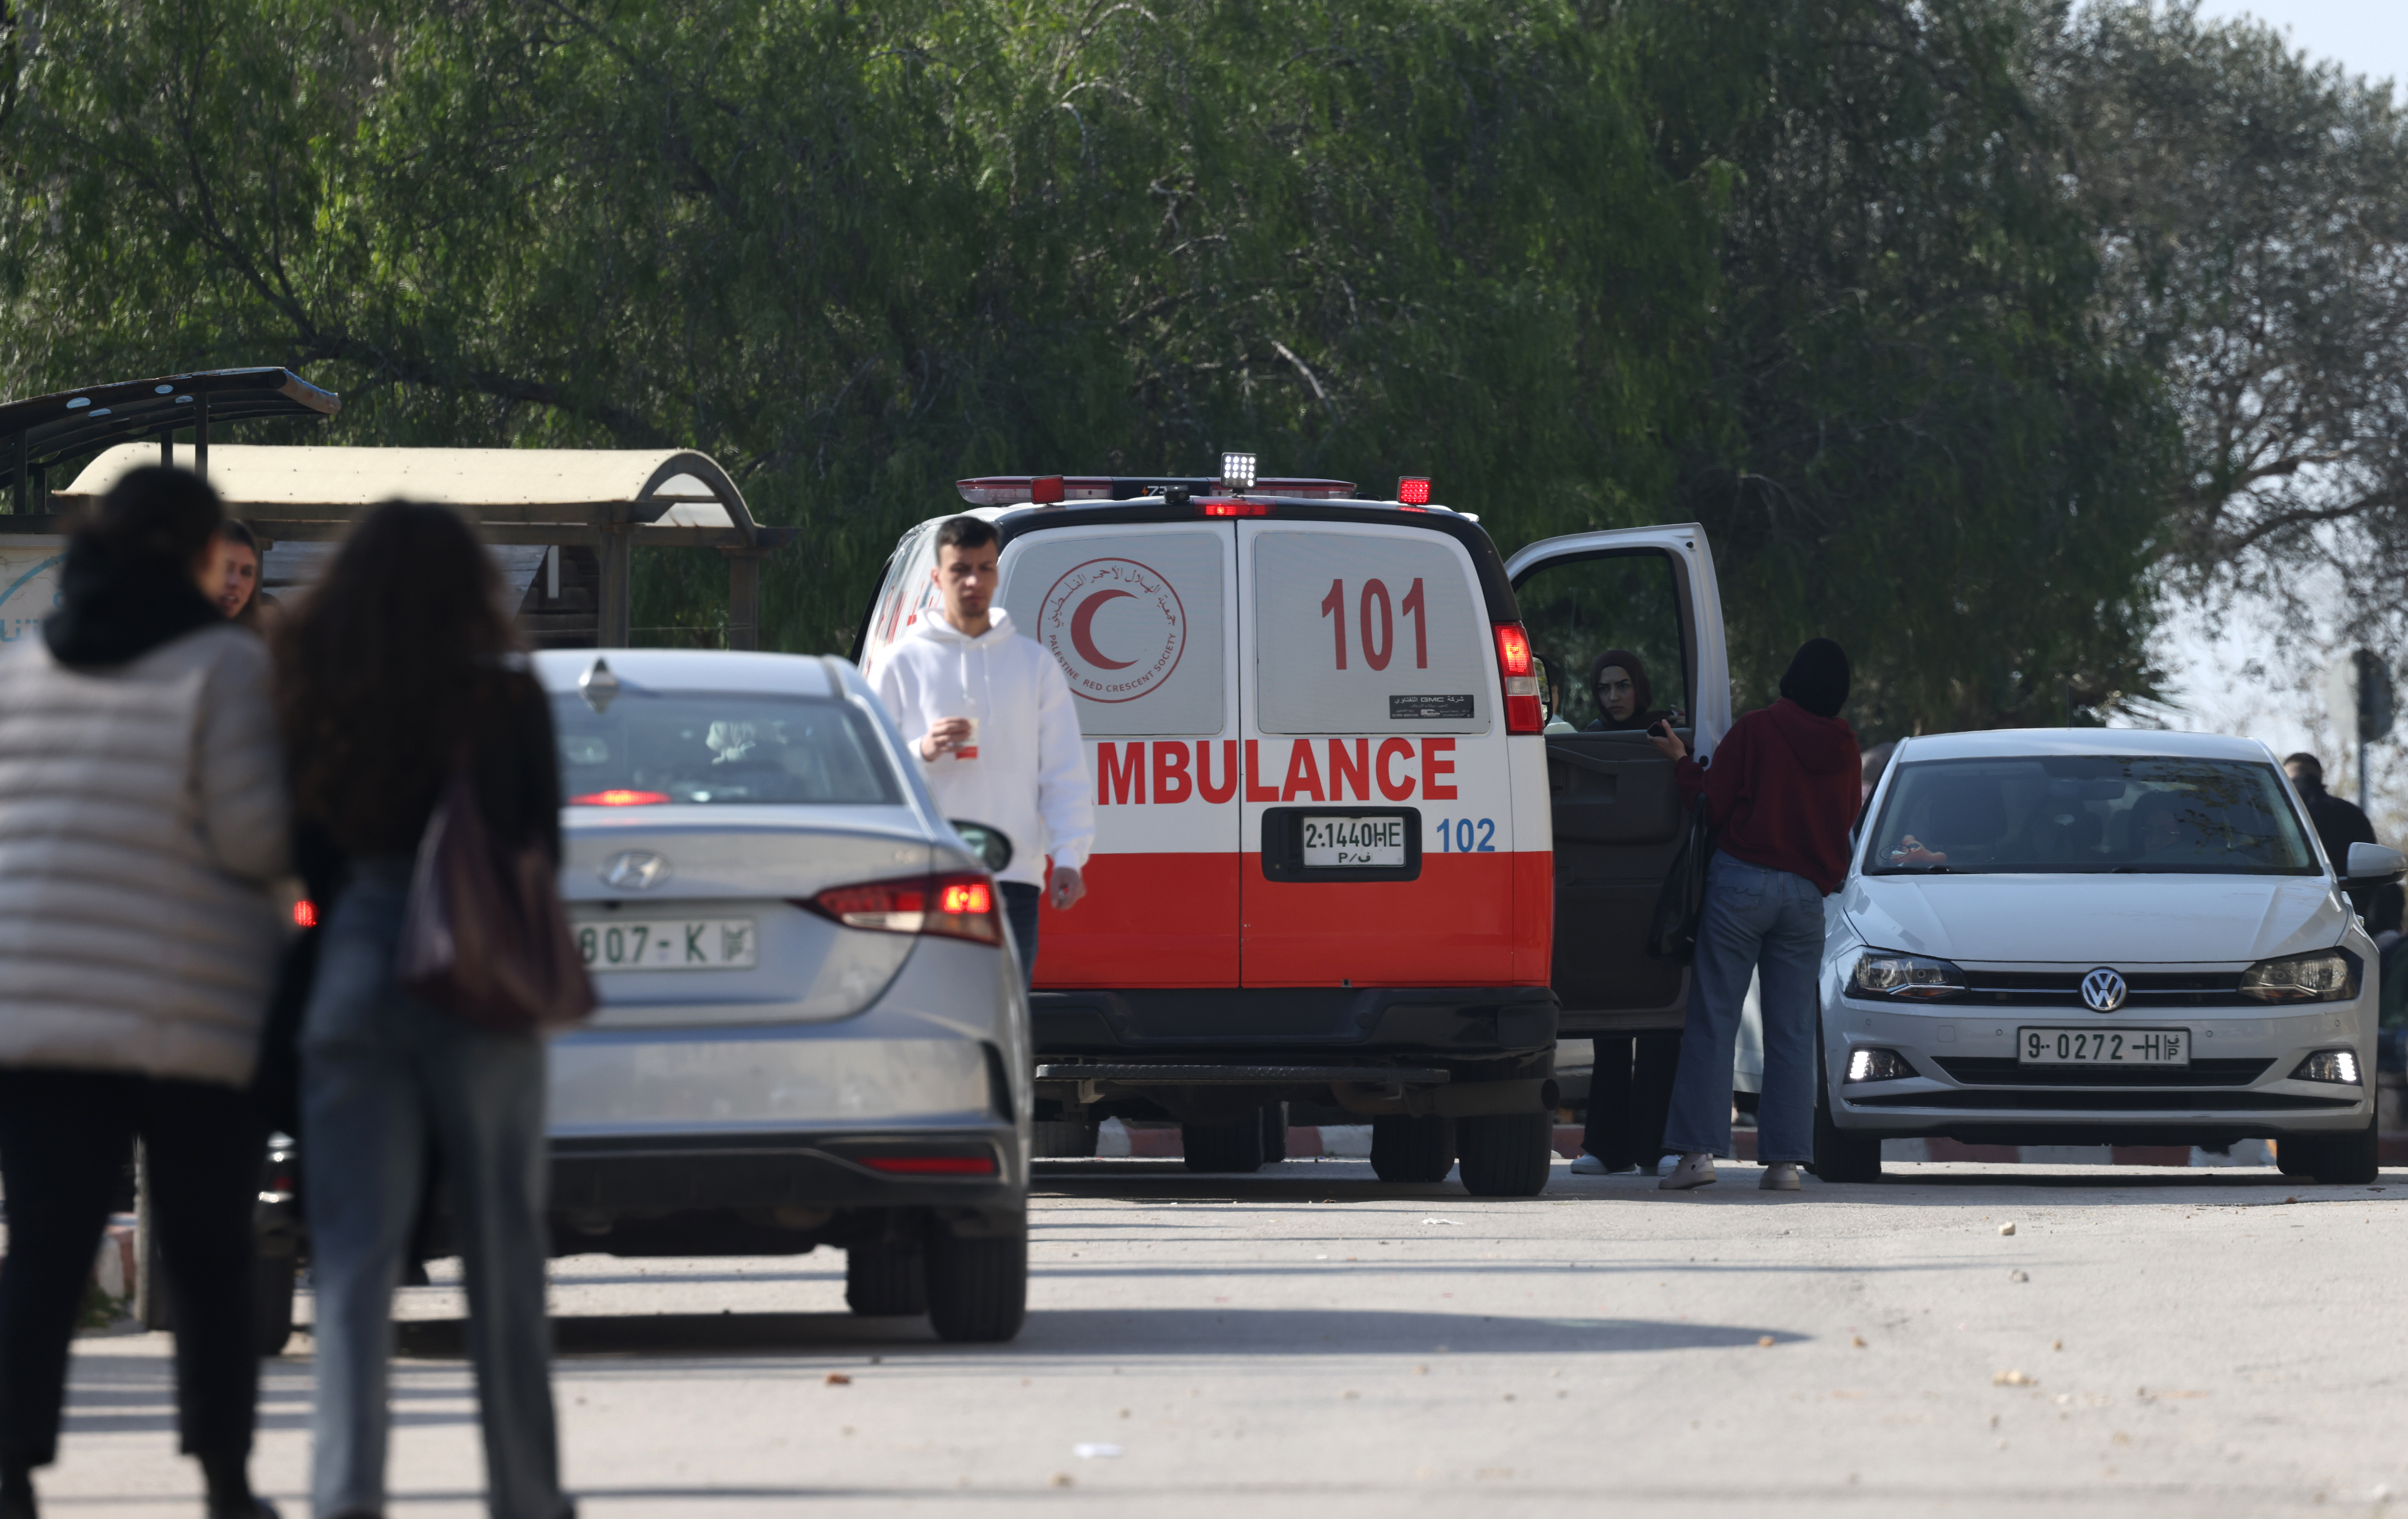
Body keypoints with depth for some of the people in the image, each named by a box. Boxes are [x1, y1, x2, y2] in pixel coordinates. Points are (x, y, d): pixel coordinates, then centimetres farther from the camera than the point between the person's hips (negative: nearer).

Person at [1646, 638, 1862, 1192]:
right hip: (1806, 893, 4)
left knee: (1713, 1021, -2)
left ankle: (1699, 1150, -9)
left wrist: (1683, 762, 10)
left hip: (1742, 881, -4)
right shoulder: (1844, 752, 8)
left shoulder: (1756, 731, -6)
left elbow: (1714, 804, -5)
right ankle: (1786, 1158, 1)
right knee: (1792, 1031, 6)